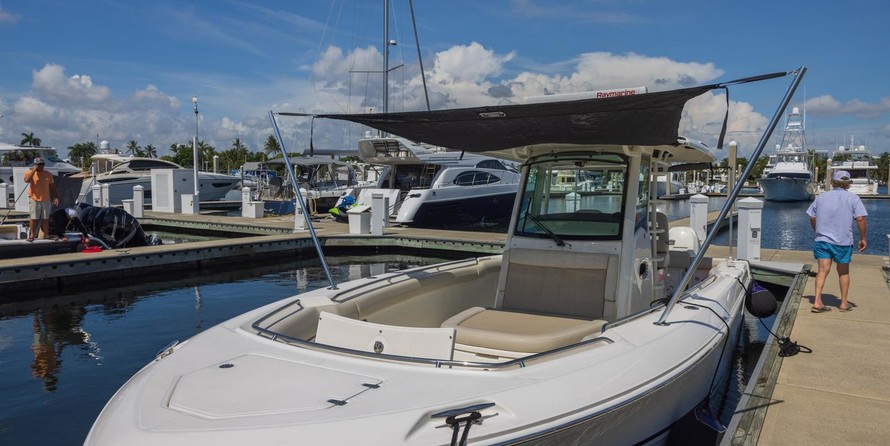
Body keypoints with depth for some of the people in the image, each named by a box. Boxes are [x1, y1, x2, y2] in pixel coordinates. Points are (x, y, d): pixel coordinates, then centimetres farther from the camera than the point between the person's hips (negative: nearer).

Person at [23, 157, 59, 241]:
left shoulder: (48, 174, 9)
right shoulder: (30, 172, -1)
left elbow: (52, 186, 14)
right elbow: (26, 180, -23)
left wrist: (55, 197, 7)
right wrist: (34, 170, -19)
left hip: (46, 200, 3)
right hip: (34, 200, -3)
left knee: (45, 218, 8)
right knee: (34, 218, 1)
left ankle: (46, 234, 14)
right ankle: (32, 235, 7)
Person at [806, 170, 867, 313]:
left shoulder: (821, 197, 7)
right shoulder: (853, 198, -1)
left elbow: (812, 218, 9)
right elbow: (860, 219, -10)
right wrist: (863, 238, -1)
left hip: (822, 239, 1)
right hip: (843, 241, -1)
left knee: (823, 270, -1)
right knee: (843, 272, 13)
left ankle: (817, 302, -12)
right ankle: (844, 303, 23)